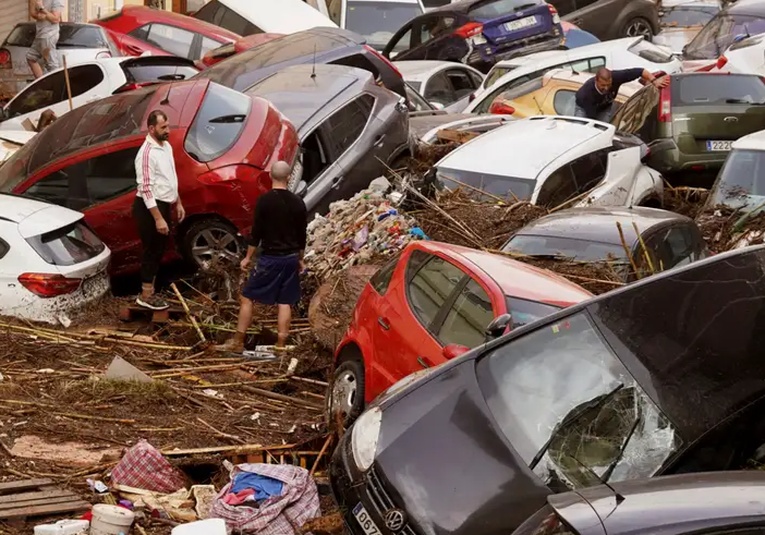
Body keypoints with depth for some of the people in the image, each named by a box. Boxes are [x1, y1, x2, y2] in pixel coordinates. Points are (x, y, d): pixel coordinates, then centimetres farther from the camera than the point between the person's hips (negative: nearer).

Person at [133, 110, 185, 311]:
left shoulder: (166, 146, 8)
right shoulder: (147, 153, -22)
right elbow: (146, 188, -24)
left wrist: (177, 203, 20)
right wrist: (158, 218, -26)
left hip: (163, 204, 9)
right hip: (149, 207, -9)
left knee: (159, 250, 15)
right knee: (151, 250, -1)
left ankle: (150, 291, 26)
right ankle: (146, 295, 10)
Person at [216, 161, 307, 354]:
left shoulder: (264, 200, -11)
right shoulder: (298, 203, 2)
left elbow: (256, 232, -9)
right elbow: (302, 235, 8)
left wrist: (248, 257, 0)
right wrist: (300, 259, 20)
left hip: (270, 257, -4)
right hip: (291, 258, 4)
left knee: (247, 297, 5)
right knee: (284, 302, 8)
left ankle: (237, 342, 5)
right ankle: (280, 346, 8)